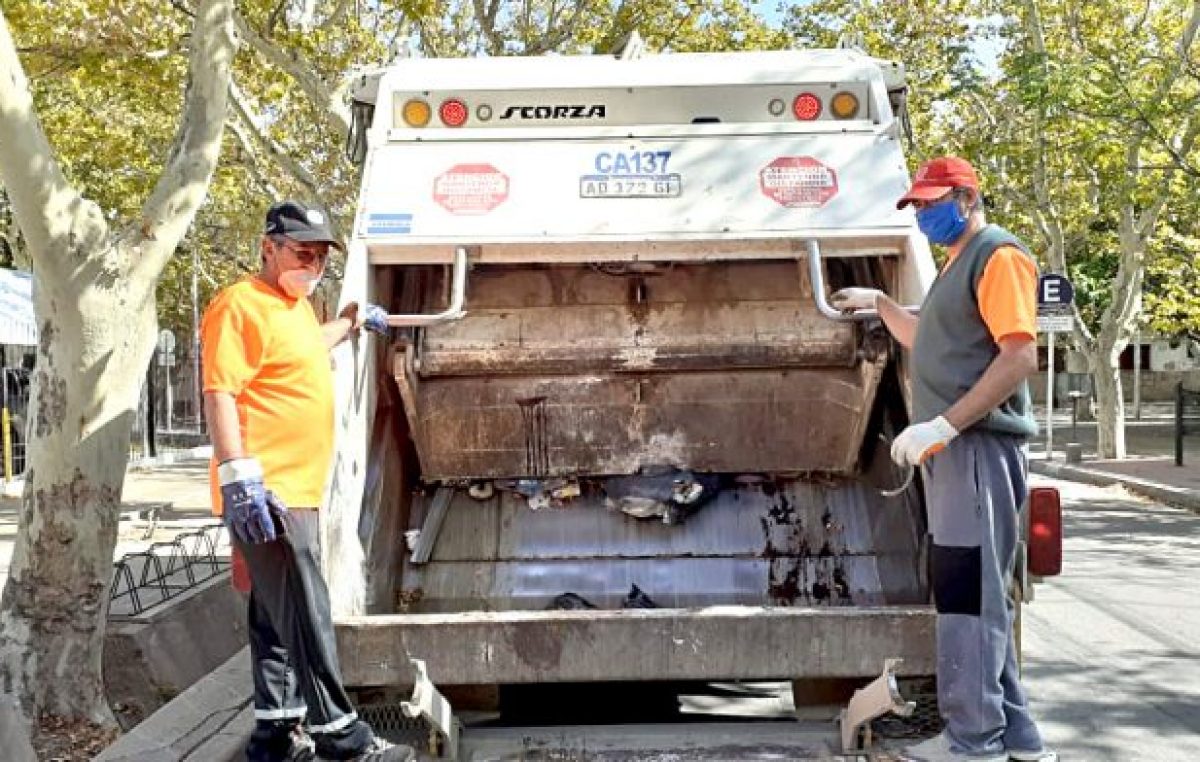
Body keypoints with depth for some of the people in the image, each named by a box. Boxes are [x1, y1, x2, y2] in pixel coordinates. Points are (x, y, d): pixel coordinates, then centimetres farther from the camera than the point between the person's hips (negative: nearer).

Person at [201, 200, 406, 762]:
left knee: (278, 618, 13)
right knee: (305, 615, -7)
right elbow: (220, 394, -19)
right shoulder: (242, 305, -11)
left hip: (297, 489, 10)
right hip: (266, 492, -10)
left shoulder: (298, 307, 19)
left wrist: (351, 323, 52)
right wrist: (239, 477, -26)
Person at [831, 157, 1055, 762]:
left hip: (977, 446, -10)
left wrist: (943, 424, -26)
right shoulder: (956, 264, 21)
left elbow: (1020, 356, -21)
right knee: (977, 593, 12)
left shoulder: (998, 255, -9)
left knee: (968, 592, -7)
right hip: (954, 448, 10)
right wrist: (879, 303, 28)